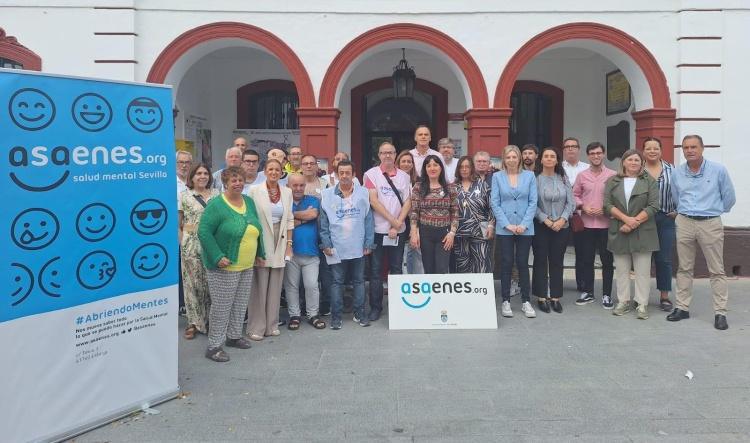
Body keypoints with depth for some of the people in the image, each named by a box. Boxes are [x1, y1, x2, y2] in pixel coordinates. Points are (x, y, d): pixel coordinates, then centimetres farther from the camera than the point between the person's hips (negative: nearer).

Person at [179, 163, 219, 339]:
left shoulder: (216, 194, 9)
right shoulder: (184, 195, 3)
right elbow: (178, 223, 4)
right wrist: (182, 243, -5)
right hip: (191, 244, -2)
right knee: (192, 282, 3)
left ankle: (210, 319, 20)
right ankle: (194, 323, 14)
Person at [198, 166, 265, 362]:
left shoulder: (249, 202, 9)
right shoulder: (216, 205, -13)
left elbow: (256, 230, 19)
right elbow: (204, 232, -17)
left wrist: (259, 253, 16)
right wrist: (217, 257, -22)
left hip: (247, 266, 7)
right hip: (224, 266, -7)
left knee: (240, 304, 16)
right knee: (221, 306, -1)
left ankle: (234, 336, 32)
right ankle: (214, 346, 9)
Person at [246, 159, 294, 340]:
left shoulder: (287, 192, 8)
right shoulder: (255, 190, -3)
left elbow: (289, 219, 11)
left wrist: (289, 243, 7)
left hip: (280, 243, 4)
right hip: (260, 243, -3)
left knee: (275, 286, 8)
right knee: (259, 286, -1)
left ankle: (271, 324, 20)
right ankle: (256, 327, 10)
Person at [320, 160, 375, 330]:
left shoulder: (363, 193, 1)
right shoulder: (328, 195, 0)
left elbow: (368, 220, 2)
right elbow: (323, 222, 1)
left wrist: (368, 243, -2)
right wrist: (326, 244, -4)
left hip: (358, 247, 1)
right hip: (337, 247, -1)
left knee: (359, 280, 11)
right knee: (337, 282, 6)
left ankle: (359, 313, 22)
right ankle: (336, 316, 14)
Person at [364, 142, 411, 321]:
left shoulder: (404, 176, 8)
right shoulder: (371, 174, -1)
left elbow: (407, 202, 3)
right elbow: (373, 201, -9)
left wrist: (397, 226, -8)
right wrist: (393, 220, -11)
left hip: (398, 231, 3)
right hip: (377, 230, -2)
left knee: (396, 269, 9)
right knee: (375, 270, 3)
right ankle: (375, 307, 12)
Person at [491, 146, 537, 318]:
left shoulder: (529, 176, 4)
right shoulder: (497, 177, 3)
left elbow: (533, 202, 0)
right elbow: (495, 203, -1)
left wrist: (524, 224, -9)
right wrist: (507, 224, -9)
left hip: (525, 228, 0)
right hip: (504, 228, 0)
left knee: (522, 263, 5)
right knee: (506, 263, 4)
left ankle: (526, 301, 15)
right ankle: (505, 301, 12)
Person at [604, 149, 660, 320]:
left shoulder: (649, 181, 5)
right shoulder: (612, 181, 9)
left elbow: (653, 206, -4)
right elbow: (607, 204, -1)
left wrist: (635, 222, -13)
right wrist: (626, 219, -13)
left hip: (642, 233, -1)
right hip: (619, 232, 2)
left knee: (642, 270, 0)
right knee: (621, 269, 7)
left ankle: (642, 304, 7)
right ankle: (623, 302, 16)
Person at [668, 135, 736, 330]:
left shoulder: (718, 170, -5)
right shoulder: (677, 173, 3)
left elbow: (729, 197, 6)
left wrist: (715, 211, 14)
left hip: (710, 224, -3)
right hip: (684, 223, 3)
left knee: (717, 270, 1)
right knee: (684, 268, 8)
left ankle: (720, 313, 6)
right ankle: (682, 308, 16)